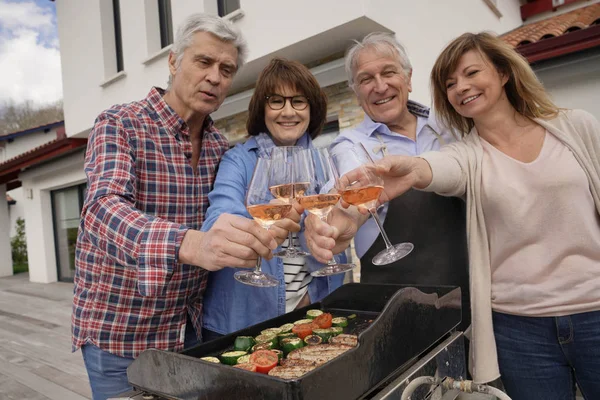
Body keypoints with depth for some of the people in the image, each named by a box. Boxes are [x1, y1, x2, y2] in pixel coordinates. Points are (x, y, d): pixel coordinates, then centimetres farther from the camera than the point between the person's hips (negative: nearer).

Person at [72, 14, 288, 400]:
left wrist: (258, 234, -9)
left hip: (192, 325, 5)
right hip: (119, 328, -5)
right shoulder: (119, 125, -13)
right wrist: (190, 244, -49)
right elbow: (104, 211, -31)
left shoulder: (221, 146, 3)